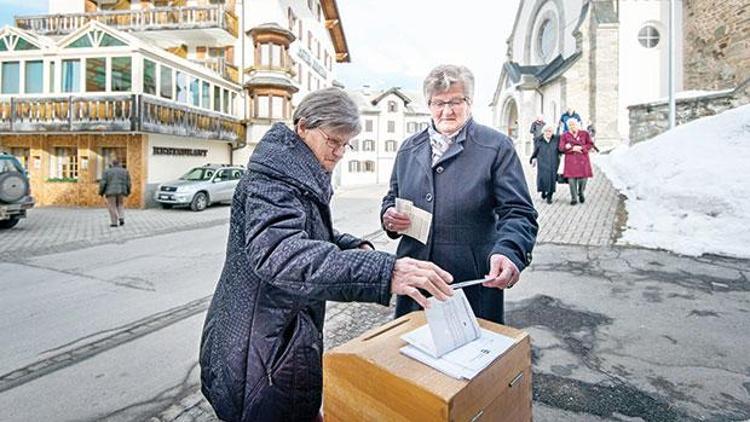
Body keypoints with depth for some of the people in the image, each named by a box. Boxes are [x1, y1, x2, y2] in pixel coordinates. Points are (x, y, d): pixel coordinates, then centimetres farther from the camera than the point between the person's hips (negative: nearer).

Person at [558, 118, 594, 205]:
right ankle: (574, 198, 3)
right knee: (571, 178, -7)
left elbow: (590, 144, 4)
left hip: (583, 159, 1)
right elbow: (561, 148, -4)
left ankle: (581, 193, 26)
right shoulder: (564, 136, 6)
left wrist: (581, 147, -12)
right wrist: (573, 148, -14)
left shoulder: (585, 134, 9)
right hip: (571, 160, -1)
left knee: (583, 178, -4)